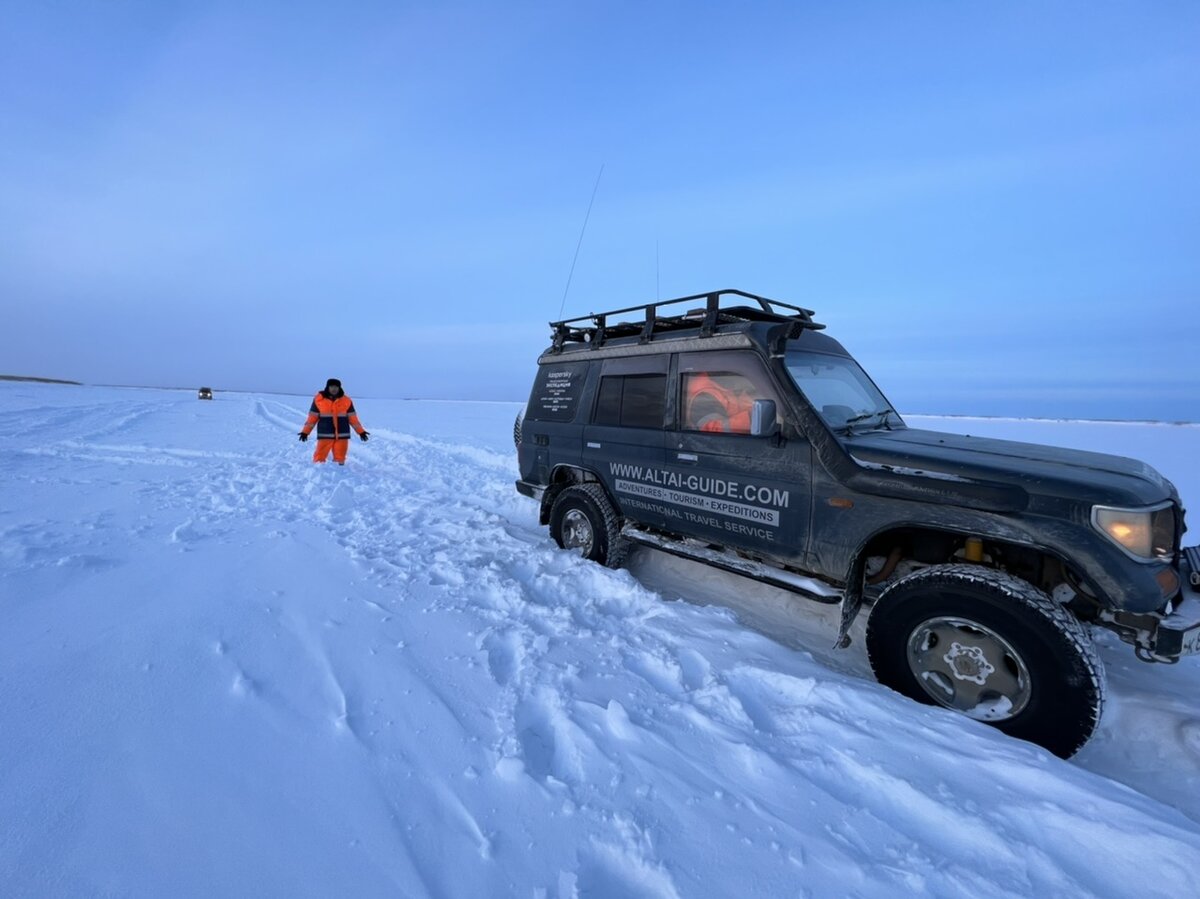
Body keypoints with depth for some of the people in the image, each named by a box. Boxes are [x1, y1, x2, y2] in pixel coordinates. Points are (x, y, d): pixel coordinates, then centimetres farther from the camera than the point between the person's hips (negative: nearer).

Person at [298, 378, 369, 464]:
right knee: (320, 457, -3)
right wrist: (305, 432, 0)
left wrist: (361, 431, 4)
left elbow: (353, 418, 7)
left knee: (340, 459, 7)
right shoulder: (318, 399, 0)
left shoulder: (347, 401, 3)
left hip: (342, 435, 1)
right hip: (325, 435, -1)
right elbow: (312, 417, 5)